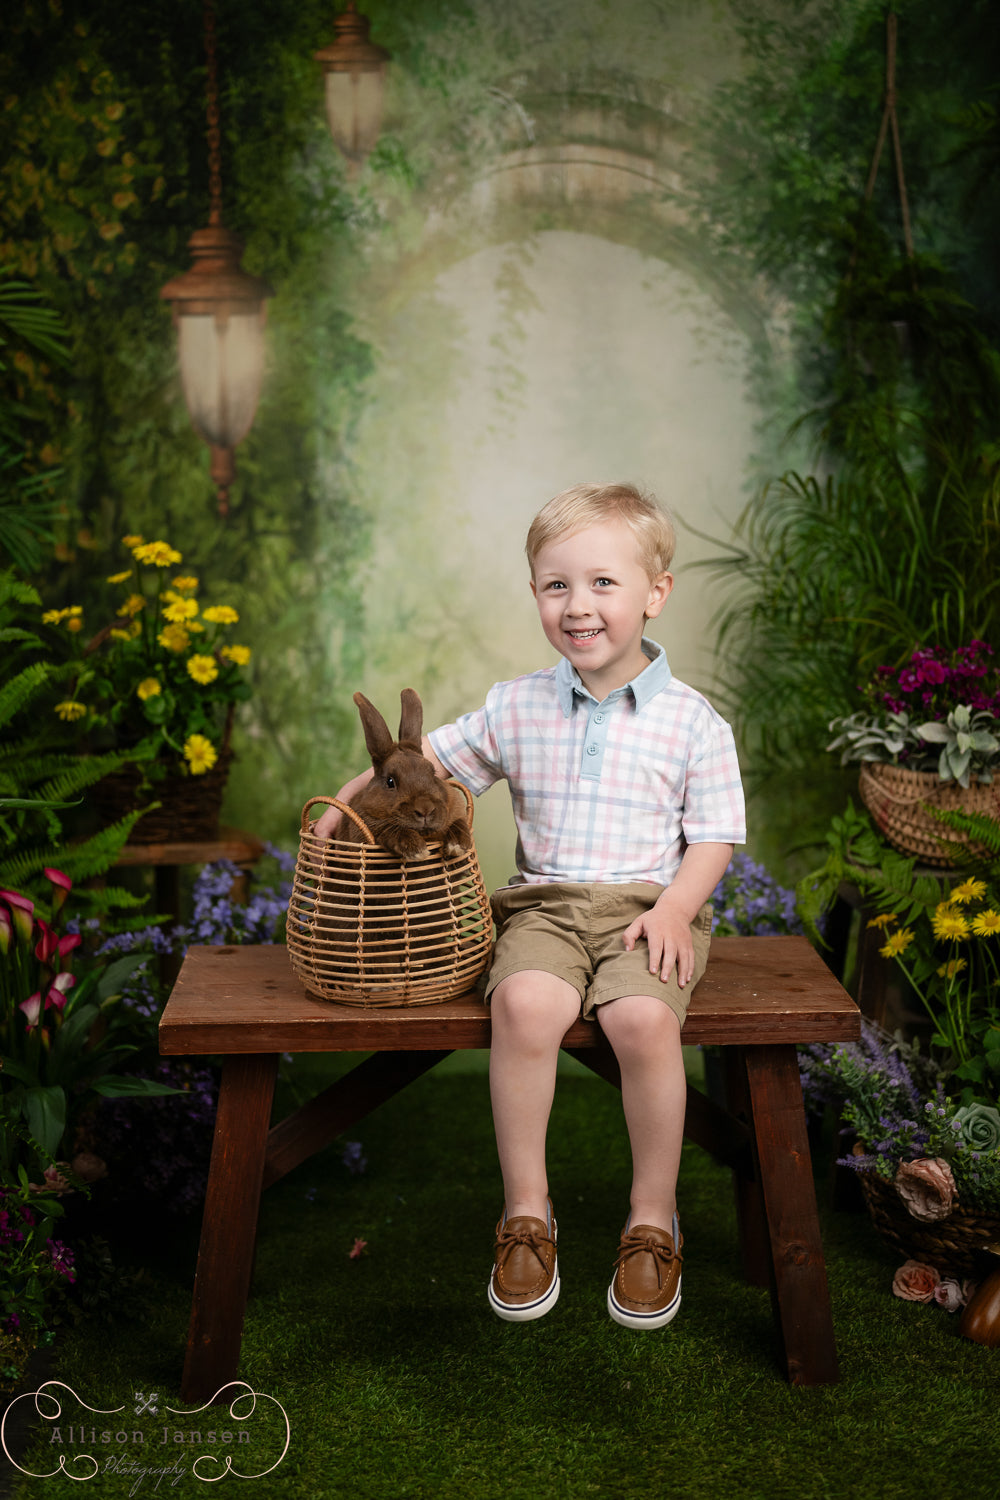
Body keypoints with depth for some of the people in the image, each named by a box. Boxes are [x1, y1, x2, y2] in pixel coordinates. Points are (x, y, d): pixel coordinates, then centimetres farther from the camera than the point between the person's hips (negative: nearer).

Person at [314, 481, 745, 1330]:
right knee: (524, 1003, -30)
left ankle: (654, 1220, -8)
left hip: (650, 903, -1)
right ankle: (527, 1213, -11)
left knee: (642, 1017, -31)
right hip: (546, 902, 2)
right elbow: (432, 756, 19)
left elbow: (715, 837, 4)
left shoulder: (692, 721, 2)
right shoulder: (516, 709, 9)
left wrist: (675, 908, -12)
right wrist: (351, 798, 5)